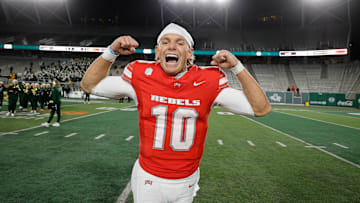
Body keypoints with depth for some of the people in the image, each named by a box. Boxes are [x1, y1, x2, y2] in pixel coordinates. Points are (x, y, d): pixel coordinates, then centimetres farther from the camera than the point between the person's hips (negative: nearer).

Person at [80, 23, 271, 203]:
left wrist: (237, 67, -17)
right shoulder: (142, 76, -10)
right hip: (148, 179, 0)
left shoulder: (208, 82, -11)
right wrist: (112, 52, -12)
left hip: (187, 182, 1)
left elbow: (261, 108, -9)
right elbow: (89, 85, 1)